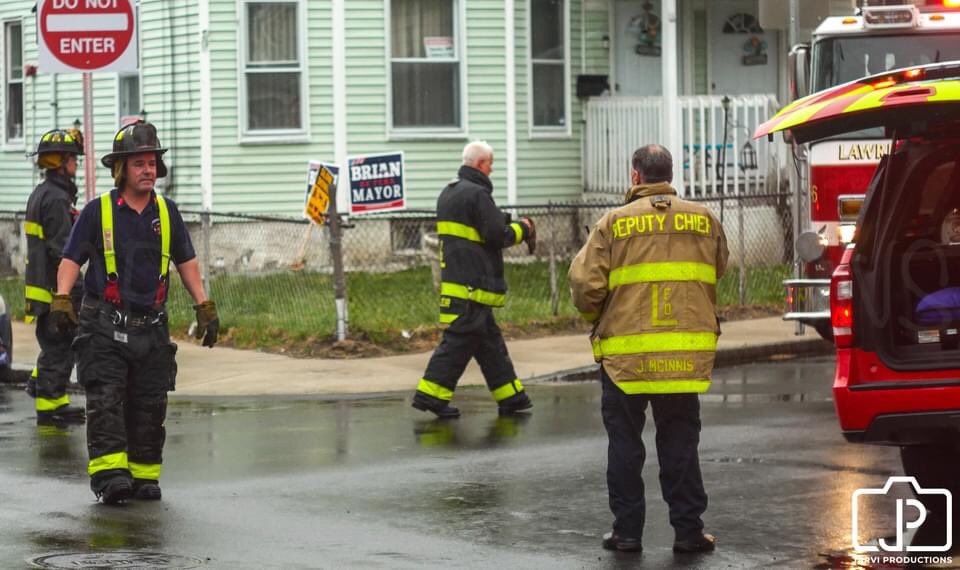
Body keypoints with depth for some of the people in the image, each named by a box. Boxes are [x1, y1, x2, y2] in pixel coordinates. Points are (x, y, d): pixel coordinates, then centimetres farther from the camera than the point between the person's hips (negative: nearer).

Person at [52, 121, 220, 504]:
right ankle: (110, 474, -20)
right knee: (106, 401, -13)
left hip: (151, 326, 4)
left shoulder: (166, 212, 10)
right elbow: (71, 259, -2)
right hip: (104, 326, -4)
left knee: (149, 405, 5)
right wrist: (62, 298, -17)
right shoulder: (98, 212, -2)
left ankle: (144, 475, 13)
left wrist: (204, 307, 12)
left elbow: (186, 262, 17)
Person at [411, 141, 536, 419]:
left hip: (453, 279, 10)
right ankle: (430, 394, -8)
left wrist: (506, 222, 16)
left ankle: (510, 396, 19)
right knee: (459, 341, -7)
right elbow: (497, 235, -15)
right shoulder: (477, 194, -14)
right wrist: (521, 229, 3)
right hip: (472, 284, -10)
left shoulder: (448, 193, 17)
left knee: (490, 340, 14)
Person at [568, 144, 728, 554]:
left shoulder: (614, 223, -4)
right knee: (679, 442, 10)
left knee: (625, 442, 9)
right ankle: (688, 530, 10)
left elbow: (584, 284, -8)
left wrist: (595, 317, 12)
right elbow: (717, 275, 17)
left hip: (625, 353, -2)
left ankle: (627, 530, 11)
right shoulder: (704, 220, 5)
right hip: (687, 353, 2)